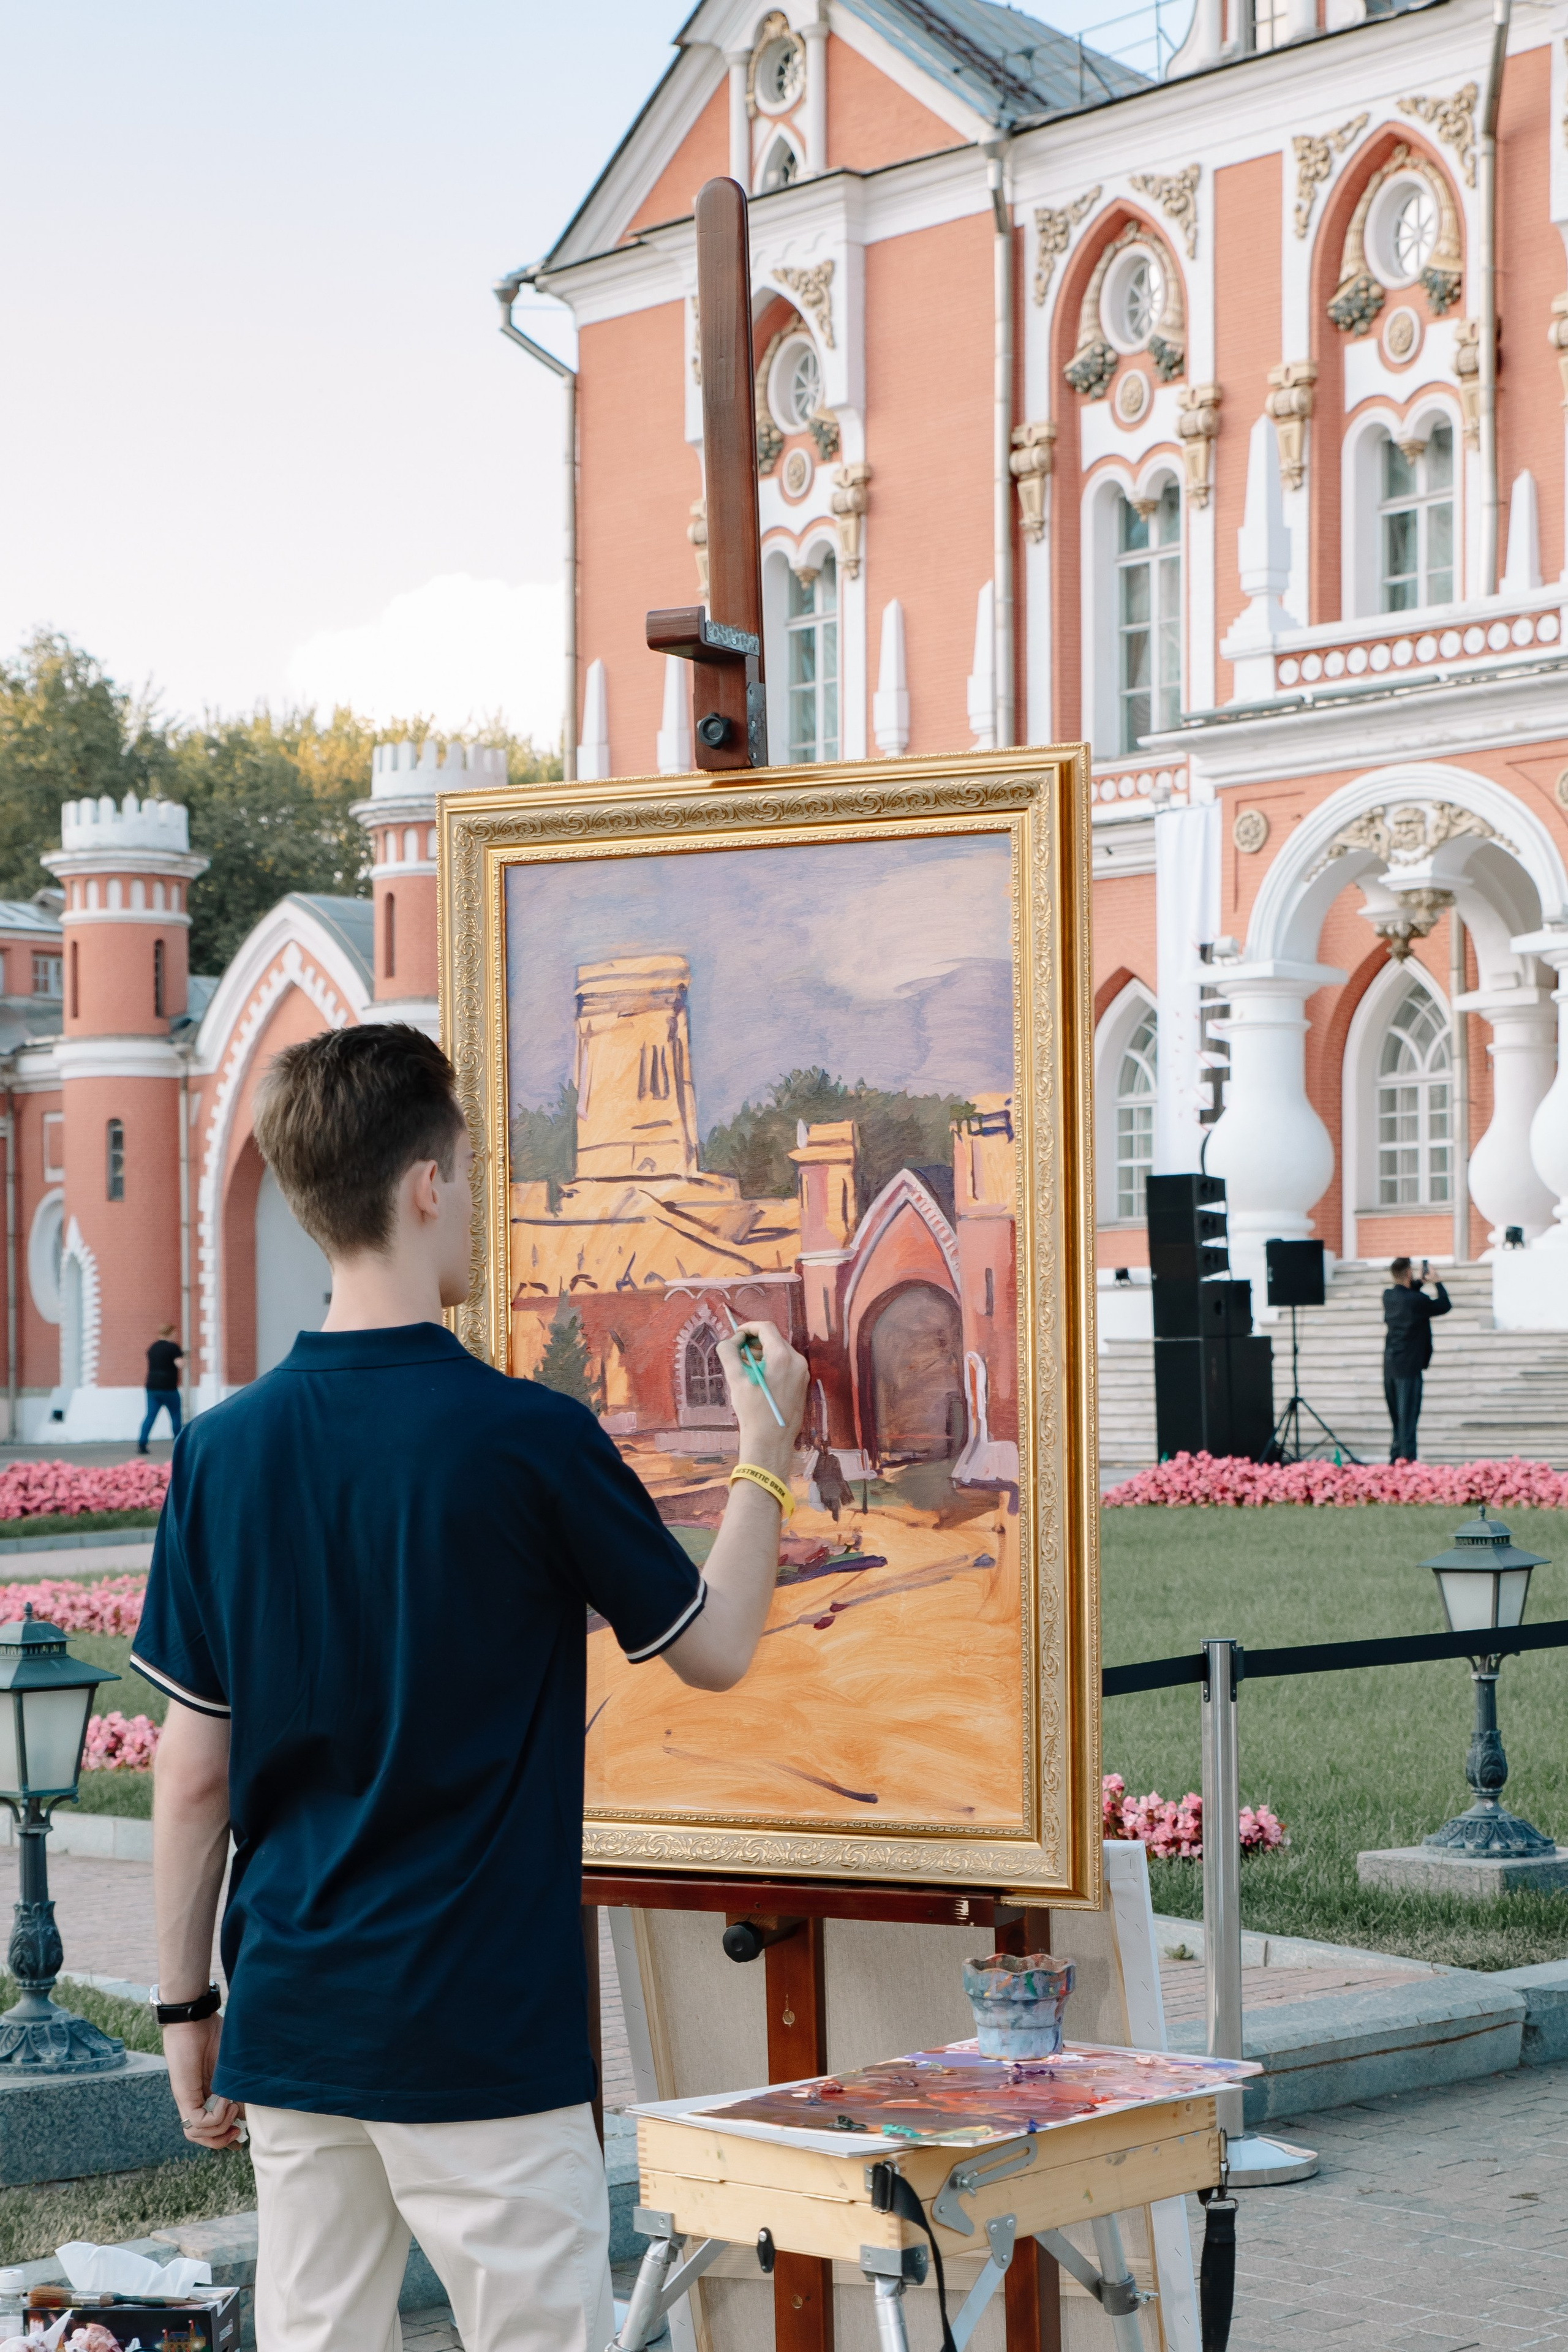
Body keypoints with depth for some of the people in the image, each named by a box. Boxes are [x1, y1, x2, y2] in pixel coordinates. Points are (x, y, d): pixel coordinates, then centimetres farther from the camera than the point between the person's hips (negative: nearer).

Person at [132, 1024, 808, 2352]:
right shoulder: (528, 1439, -13)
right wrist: (767, 1449, 17)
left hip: (292, 2029, 5)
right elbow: (716, 1649, 2)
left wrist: (185, 2004, 13)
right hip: (482, 2037, -5)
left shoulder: (225, 1448, -1)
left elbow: (195, 1771, 3)